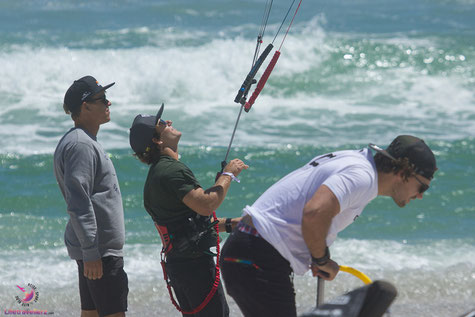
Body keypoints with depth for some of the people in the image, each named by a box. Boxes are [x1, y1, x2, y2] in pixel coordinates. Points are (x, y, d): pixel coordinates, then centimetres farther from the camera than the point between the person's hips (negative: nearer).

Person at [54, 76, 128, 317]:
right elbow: (79, 204, -23)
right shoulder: (80, 145, -16)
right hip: (100, 251, -10)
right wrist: (90, 253, -25)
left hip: (94, 248, 10)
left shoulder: (87, 142, 17)